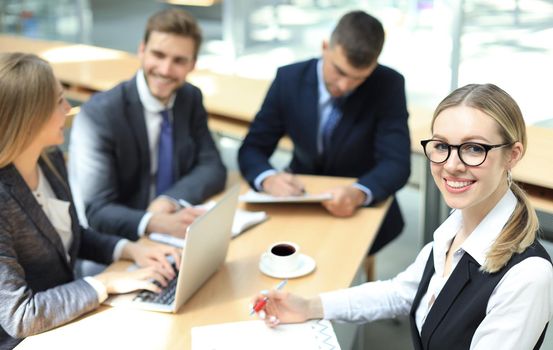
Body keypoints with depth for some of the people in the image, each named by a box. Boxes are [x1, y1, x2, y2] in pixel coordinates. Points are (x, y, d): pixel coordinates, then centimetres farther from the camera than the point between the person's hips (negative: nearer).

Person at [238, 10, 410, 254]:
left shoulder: (388, 86, -14)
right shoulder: (289, 79, -9)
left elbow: (396, 163, -20)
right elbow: (251, 150, -7)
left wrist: (358, 193, -42)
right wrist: (268, 179, -32)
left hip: (364, 209, -2)